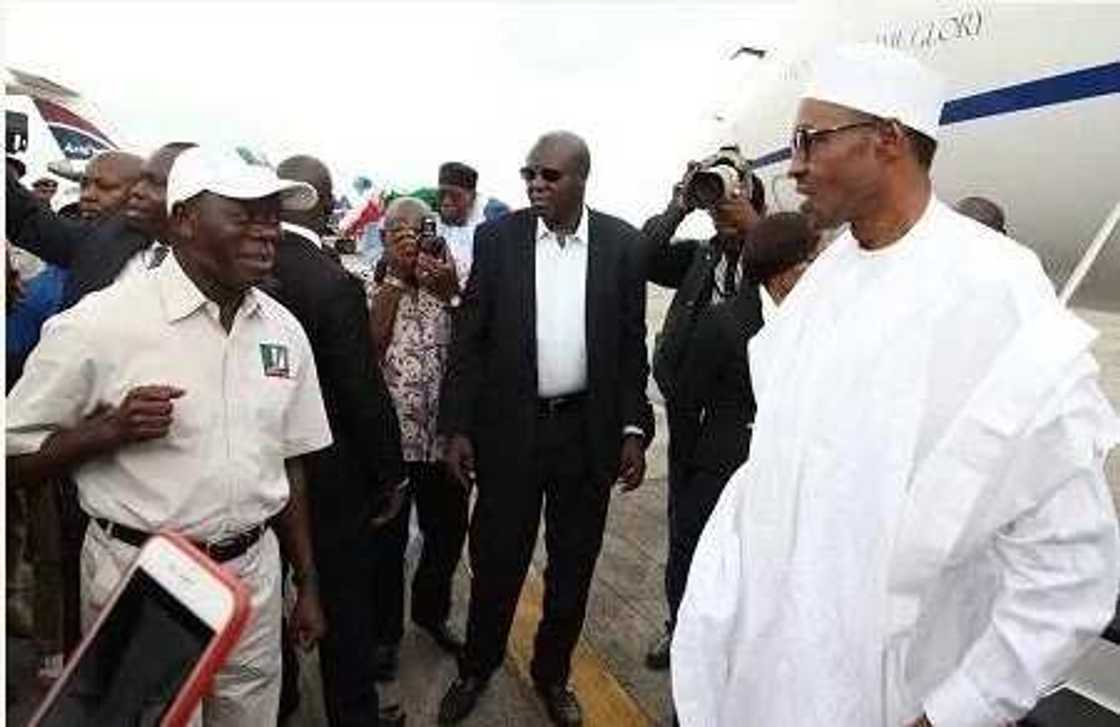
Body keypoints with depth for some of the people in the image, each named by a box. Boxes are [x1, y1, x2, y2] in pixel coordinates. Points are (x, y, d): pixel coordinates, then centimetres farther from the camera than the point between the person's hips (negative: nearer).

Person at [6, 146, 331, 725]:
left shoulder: (284, 329, 0)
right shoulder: (100, 323, -13)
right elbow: (15, 459, -5)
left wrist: (307, 584, 10)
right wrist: (110, 428, -23)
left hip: (254, 575, 4)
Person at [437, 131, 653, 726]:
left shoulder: (622, 243, -1)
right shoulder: (497, 237, -2)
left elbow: (632, 346, 3)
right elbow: (468, 338, -1)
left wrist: (634, 430, -2)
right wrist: (457, 427, -5)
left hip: (588, 431, 1)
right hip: (509, 428, -1)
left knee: (573, 565, 15)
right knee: (496, 560, 11)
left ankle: (552, 672, 38)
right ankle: (476, 668, 36)